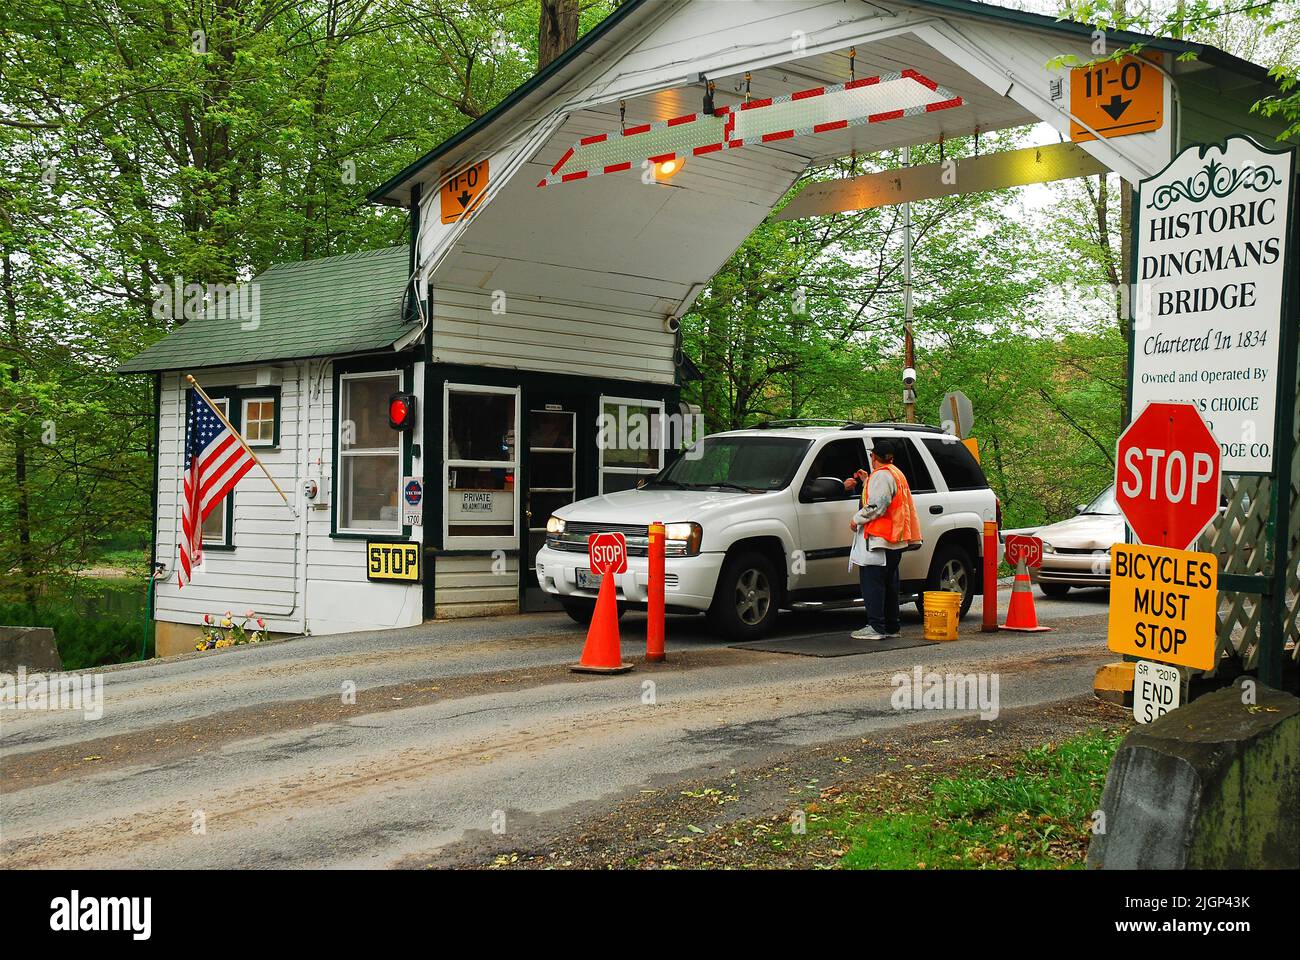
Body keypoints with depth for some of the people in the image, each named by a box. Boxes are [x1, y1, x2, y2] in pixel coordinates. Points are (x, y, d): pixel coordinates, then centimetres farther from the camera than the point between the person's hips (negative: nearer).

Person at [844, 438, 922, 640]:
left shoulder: (881, 475, -12)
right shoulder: (897, 474, 18)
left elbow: (877, 507, -20)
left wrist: (857, 519, -9)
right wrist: (866, 481, 25)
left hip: (879, 539, -10)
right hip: (896, 539, 10)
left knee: (872, 582, -8)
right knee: (889, 583, 14)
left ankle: (876, 627, -10)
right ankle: (892, 627, 17)